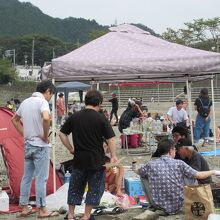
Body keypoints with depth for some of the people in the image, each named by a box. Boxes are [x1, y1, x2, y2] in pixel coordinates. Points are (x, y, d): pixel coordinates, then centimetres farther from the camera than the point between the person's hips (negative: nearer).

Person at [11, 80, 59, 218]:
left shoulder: (26, 102, 11)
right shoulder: (42, 101, -13)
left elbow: (15, 120, 23)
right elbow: (46, 118, -32)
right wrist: (46, 136, -18)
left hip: (28, 145, 7)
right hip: (40, 145, -7)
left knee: (27, 177, 13)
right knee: (41, 178, 0)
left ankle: (24, 207, 18)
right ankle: (42, 210, 6)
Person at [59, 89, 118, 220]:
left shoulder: (74, 117, 0)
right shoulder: (101, 118, -9)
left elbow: (62, 134, 5)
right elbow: (111, 139, -10)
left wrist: (70, 148, 13)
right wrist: (113, 156, -1)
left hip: (79, 159, 3)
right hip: (96, 160, -3)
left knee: (75, 186, 16)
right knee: (95, 187, 10)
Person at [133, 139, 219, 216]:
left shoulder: (151, 165, -5)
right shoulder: (179, 164, -9)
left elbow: (137, 172, 15)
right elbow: (199, 175, -4)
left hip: (158, 206, 1)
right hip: (176, 206, 0)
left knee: (144, 177, 17)